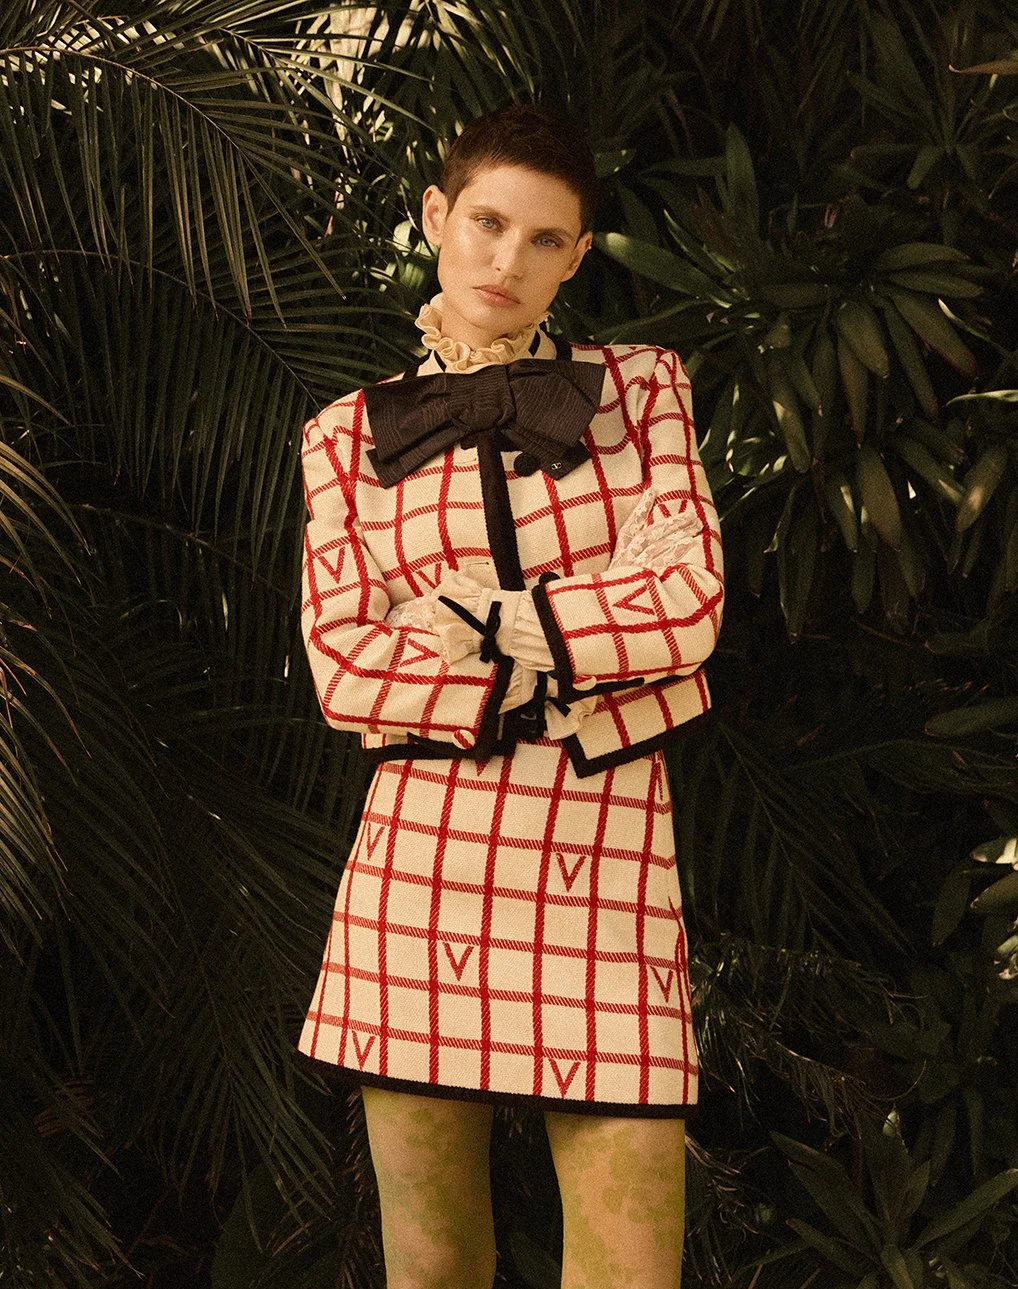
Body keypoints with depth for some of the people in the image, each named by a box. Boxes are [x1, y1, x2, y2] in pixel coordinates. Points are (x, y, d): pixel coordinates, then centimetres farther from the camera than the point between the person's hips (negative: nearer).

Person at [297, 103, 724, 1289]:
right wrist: (548, 677, -5)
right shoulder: (350, 435, 12)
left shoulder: (639, 388, 12)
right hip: (423, 848, 1)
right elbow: (345, 670, 1)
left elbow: (689, 601, -2)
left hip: (610, 853, 0)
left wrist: (485, 622, -3)